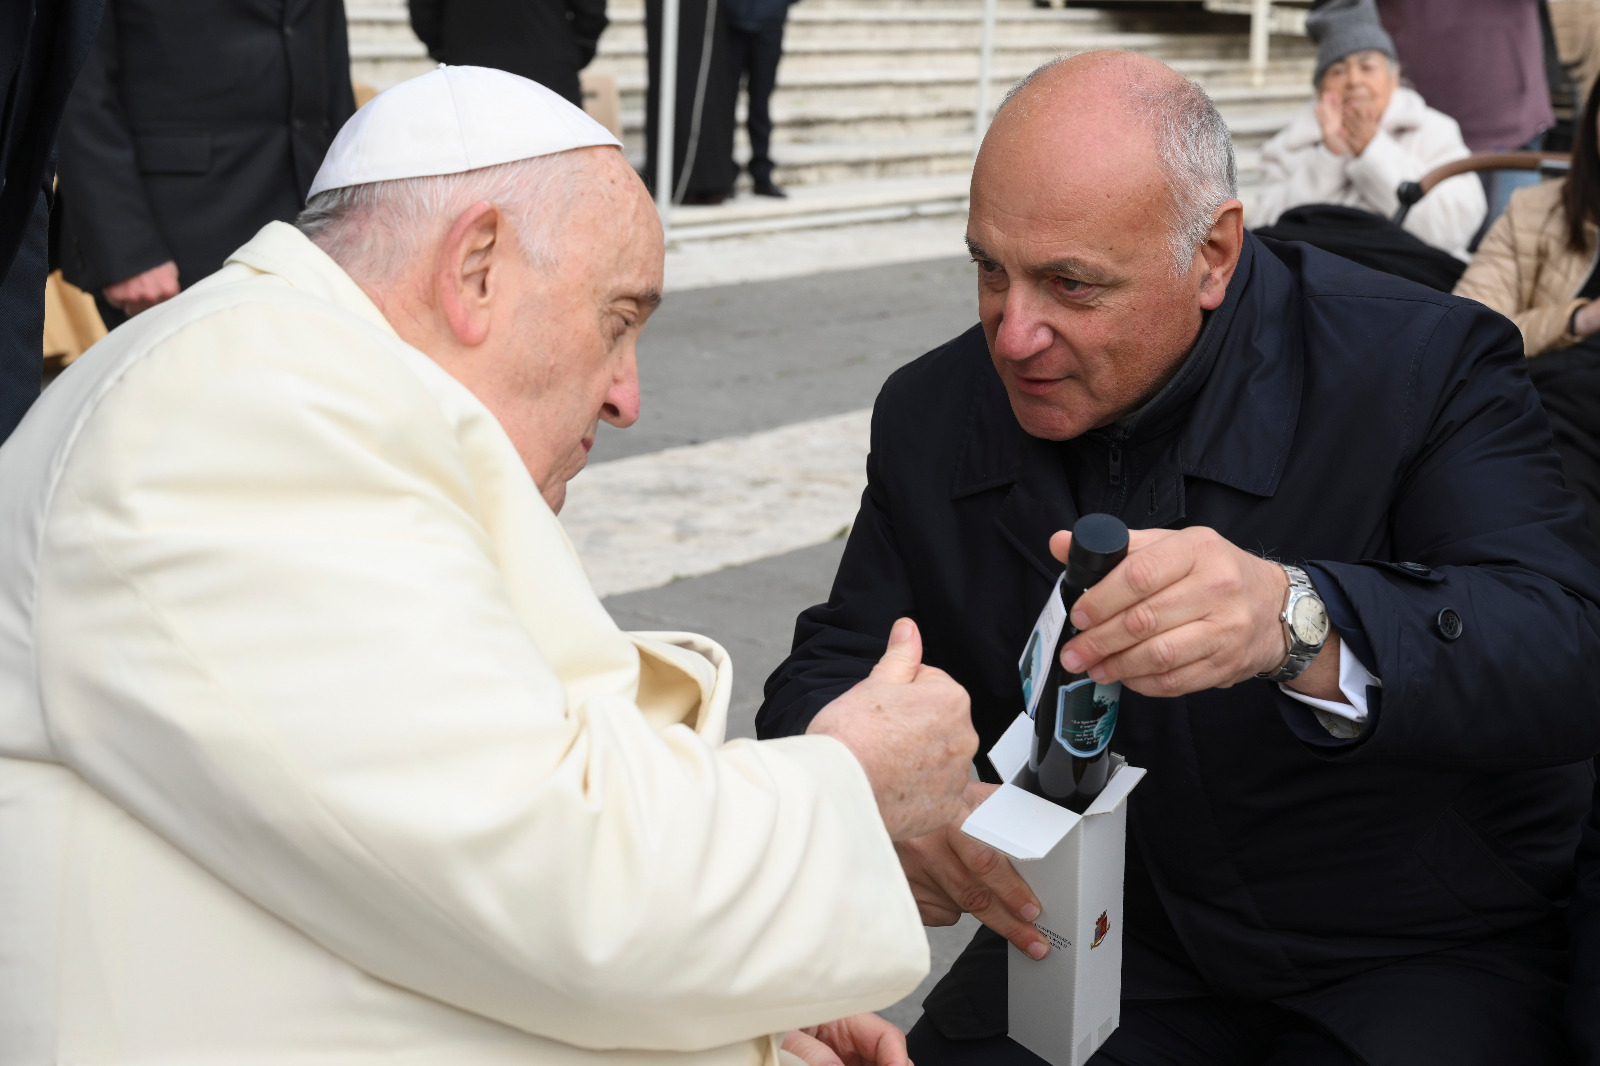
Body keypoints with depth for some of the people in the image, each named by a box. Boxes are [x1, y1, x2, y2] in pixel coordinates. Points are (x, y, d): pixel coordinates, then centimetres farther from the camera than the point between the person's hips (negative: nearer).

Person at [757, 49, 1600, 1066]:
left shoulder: (1429, 366, -15)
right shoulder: (930, 413, -1)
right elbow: (830, 673, 2)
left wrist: (1300, 623, -48)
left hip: (1413, 956, -3)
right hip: (1102, 935, 4)